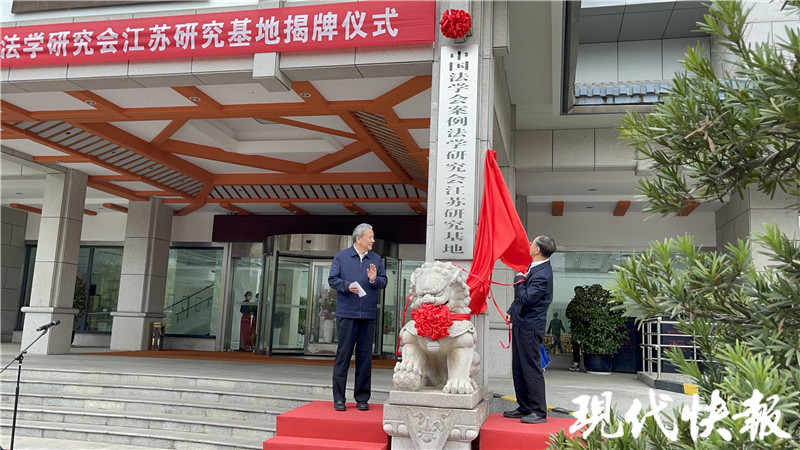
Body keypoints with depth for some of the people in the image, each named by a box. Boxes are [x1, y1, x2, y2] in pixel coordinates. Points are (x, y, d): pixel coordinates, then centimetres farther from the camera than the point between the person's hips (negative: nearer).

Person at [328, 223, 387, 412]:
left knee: (365, 356, 6)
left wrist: (375, 279, -11)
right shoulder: (341, 257, 5)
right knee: (343, 354, -1)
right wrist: (347, 286, -15)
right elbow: (332, 279, 1)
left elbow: (384, 281, 10)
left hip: (368, 315, 3)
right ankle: (339, 398, 7)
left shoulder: (376, 259, 13)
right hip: (346, 314, -3)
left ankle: (362, 398, 14)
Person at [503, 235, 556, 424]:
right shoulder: (534, 267, 10)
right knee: (518, 368, 15)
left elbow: (526, 298, -24)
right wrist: (512, 311, 17)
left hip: (530, 327, -10)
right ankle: (525, 407, 26)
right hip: (521, 323, 10)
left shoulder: (542, 274, -22)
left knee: (532, 369, -2)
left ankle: (539, 412, 9)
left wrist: (519, 279, -12)